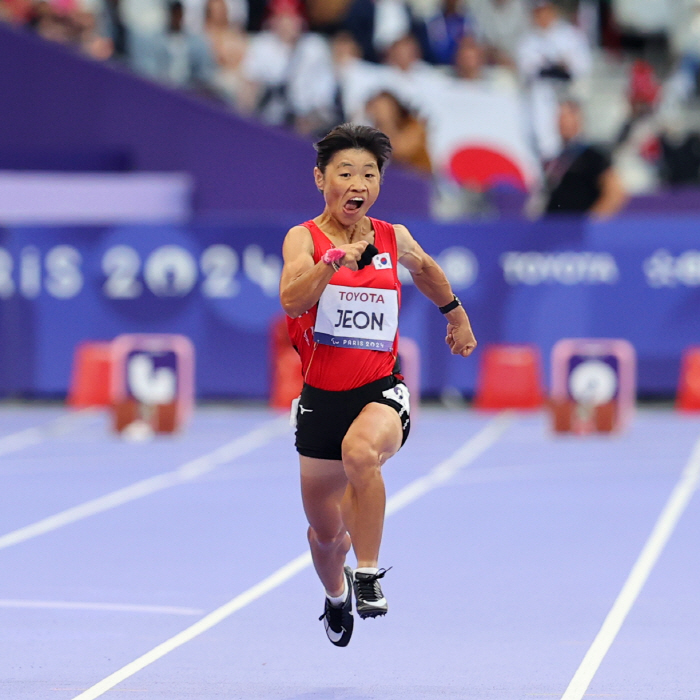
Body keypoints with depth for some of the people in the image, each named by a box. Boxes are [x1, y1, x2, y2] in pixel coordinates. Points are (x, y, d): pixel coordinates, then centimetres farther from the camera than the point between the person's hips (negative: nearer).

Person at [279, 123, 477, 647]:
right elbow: (292, 301, -25)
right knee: (326, 532, 12)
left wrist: (456, 313, 39)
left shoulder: (394, 240, 3)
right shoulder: (304, 238, -5)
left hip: (381, 389, 0)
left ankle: (368, 575, -26)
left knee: (361, 451, -38)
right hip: (322, 395, 1)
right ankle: (336, 593, 47)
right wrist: (335, 257, -38)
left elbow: (426, 269, 27)